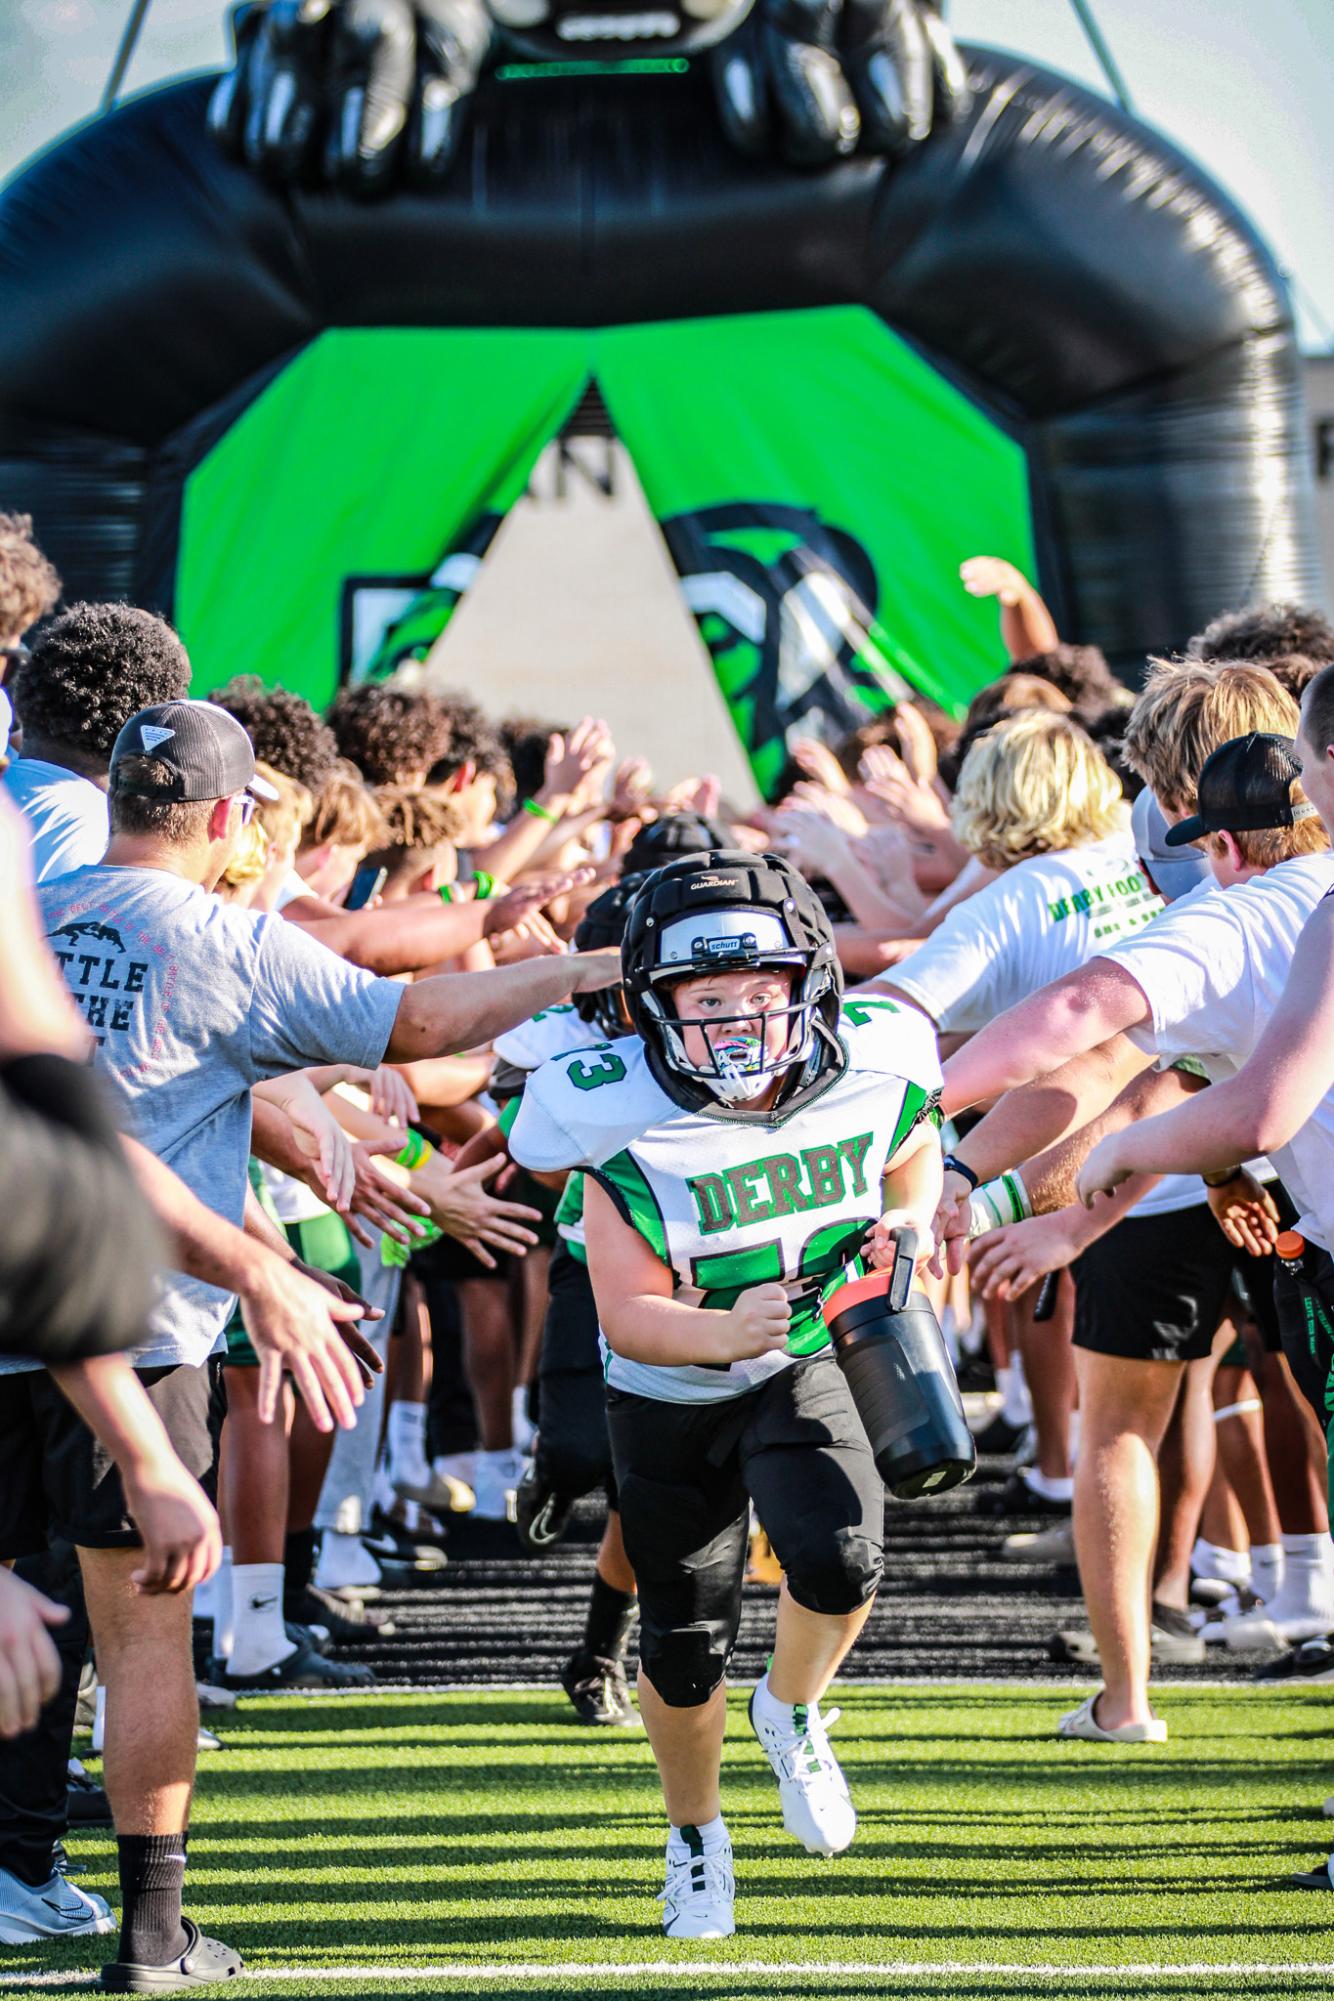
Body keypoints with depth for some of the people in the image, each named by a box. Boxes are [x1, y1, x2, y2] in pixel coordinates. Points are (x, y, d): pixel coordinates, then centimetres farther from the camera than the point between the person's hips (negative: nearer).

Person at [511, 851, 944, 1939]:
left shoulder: (875, 1068, -18)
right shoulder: (630, 1125, -27)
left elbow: (912, 1155, 8)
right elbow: (629, 1317, -26)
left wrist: (907, 1223, -12)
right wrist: (719, 1332, -45)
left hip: (806, 1368, 1)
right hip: (669, 1394, -1)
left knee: (839, 1561, -25)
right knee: (686, 1648, 4)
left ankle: (791, 1710, 10)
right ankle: (696, 1837, 33)